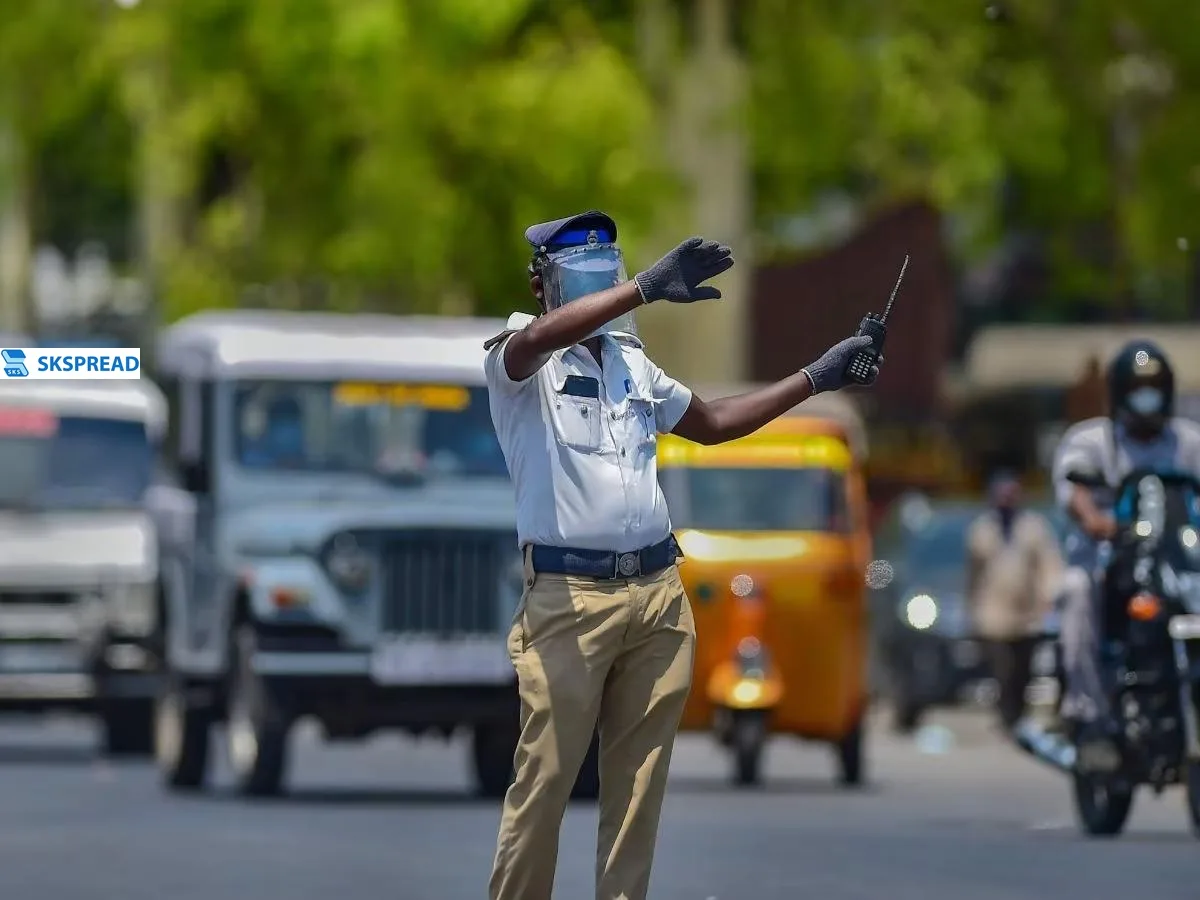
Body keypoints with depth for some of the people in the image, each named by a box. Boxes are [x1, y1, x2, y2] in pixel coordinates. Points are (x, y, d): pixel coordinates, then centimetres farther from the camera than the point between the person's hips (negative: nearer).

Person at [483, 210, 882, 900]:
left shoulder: (632, 363, 17)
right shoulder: (516, 363, -4)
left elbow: (711, 423, 30)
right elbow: (540, 337, -29)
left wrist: (816, 378, 25)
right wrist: (647, 289, -39)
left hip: (658, 592, 6)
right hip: (570, 598, -6)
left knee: (640, 783, 7)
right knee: (546, 780, -6)